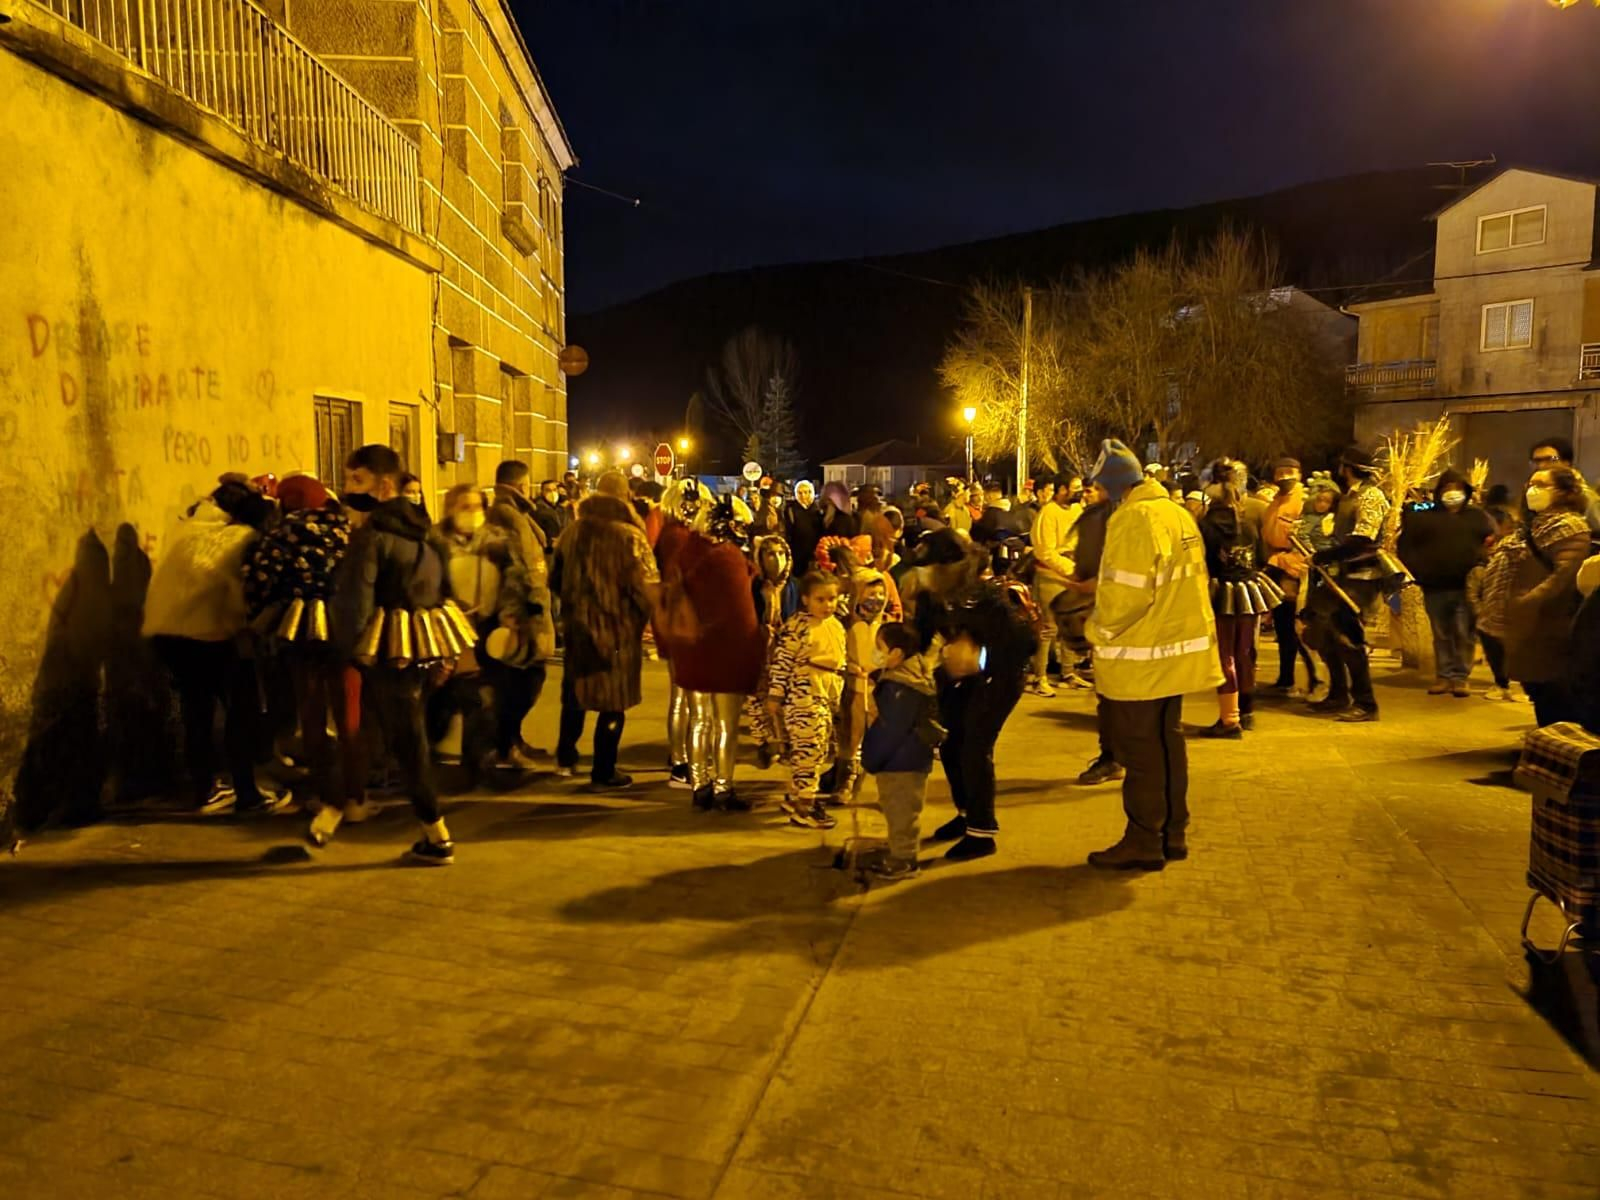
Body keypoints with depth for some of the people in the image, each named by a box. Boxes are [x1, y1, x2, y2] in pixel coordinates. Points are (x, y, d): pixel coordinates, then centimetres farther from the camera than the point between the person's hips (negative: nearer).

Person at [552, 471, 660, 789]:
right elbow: (647, 588, -21)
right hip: (618, 630, -5)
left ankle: (566, 757, 34)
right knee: (613, 700, 8)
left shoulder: (573, 531, 0)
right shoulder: (630, 537, -17)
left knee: (575, 691, 24)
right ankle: (603, 773, 16)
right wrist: (655, 616, -3)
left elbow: (557, 577, 10)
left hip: (578, 624, 5)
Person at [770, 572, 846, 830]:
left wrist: (838, 698, 21)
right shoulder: (796, 625, -13)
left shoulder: (836, 626, 12)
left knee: (822, 750, 15)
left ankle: (794, 796, 30)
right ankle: (803, 807, 2)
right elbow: (781, 662, -13)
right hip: (803, 696, -9)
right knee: (809, 748, -8)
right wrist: (775, 696, -13)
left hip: (828, 697, 9)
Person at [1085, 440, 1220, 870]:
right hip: (1177, 648, 9)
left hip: (1141, 657, -9)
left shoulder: (1132, 518, -19)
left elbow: (1126, 592, -25)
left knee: (1140, 752, 1)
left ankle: (1144, 842, 10)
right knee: (1168, 742, 17)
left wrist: (1097, 631, -9)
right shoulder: (1177, 513, 11)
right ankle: (1172, 834, 27)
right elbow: (1179, 583, 14)